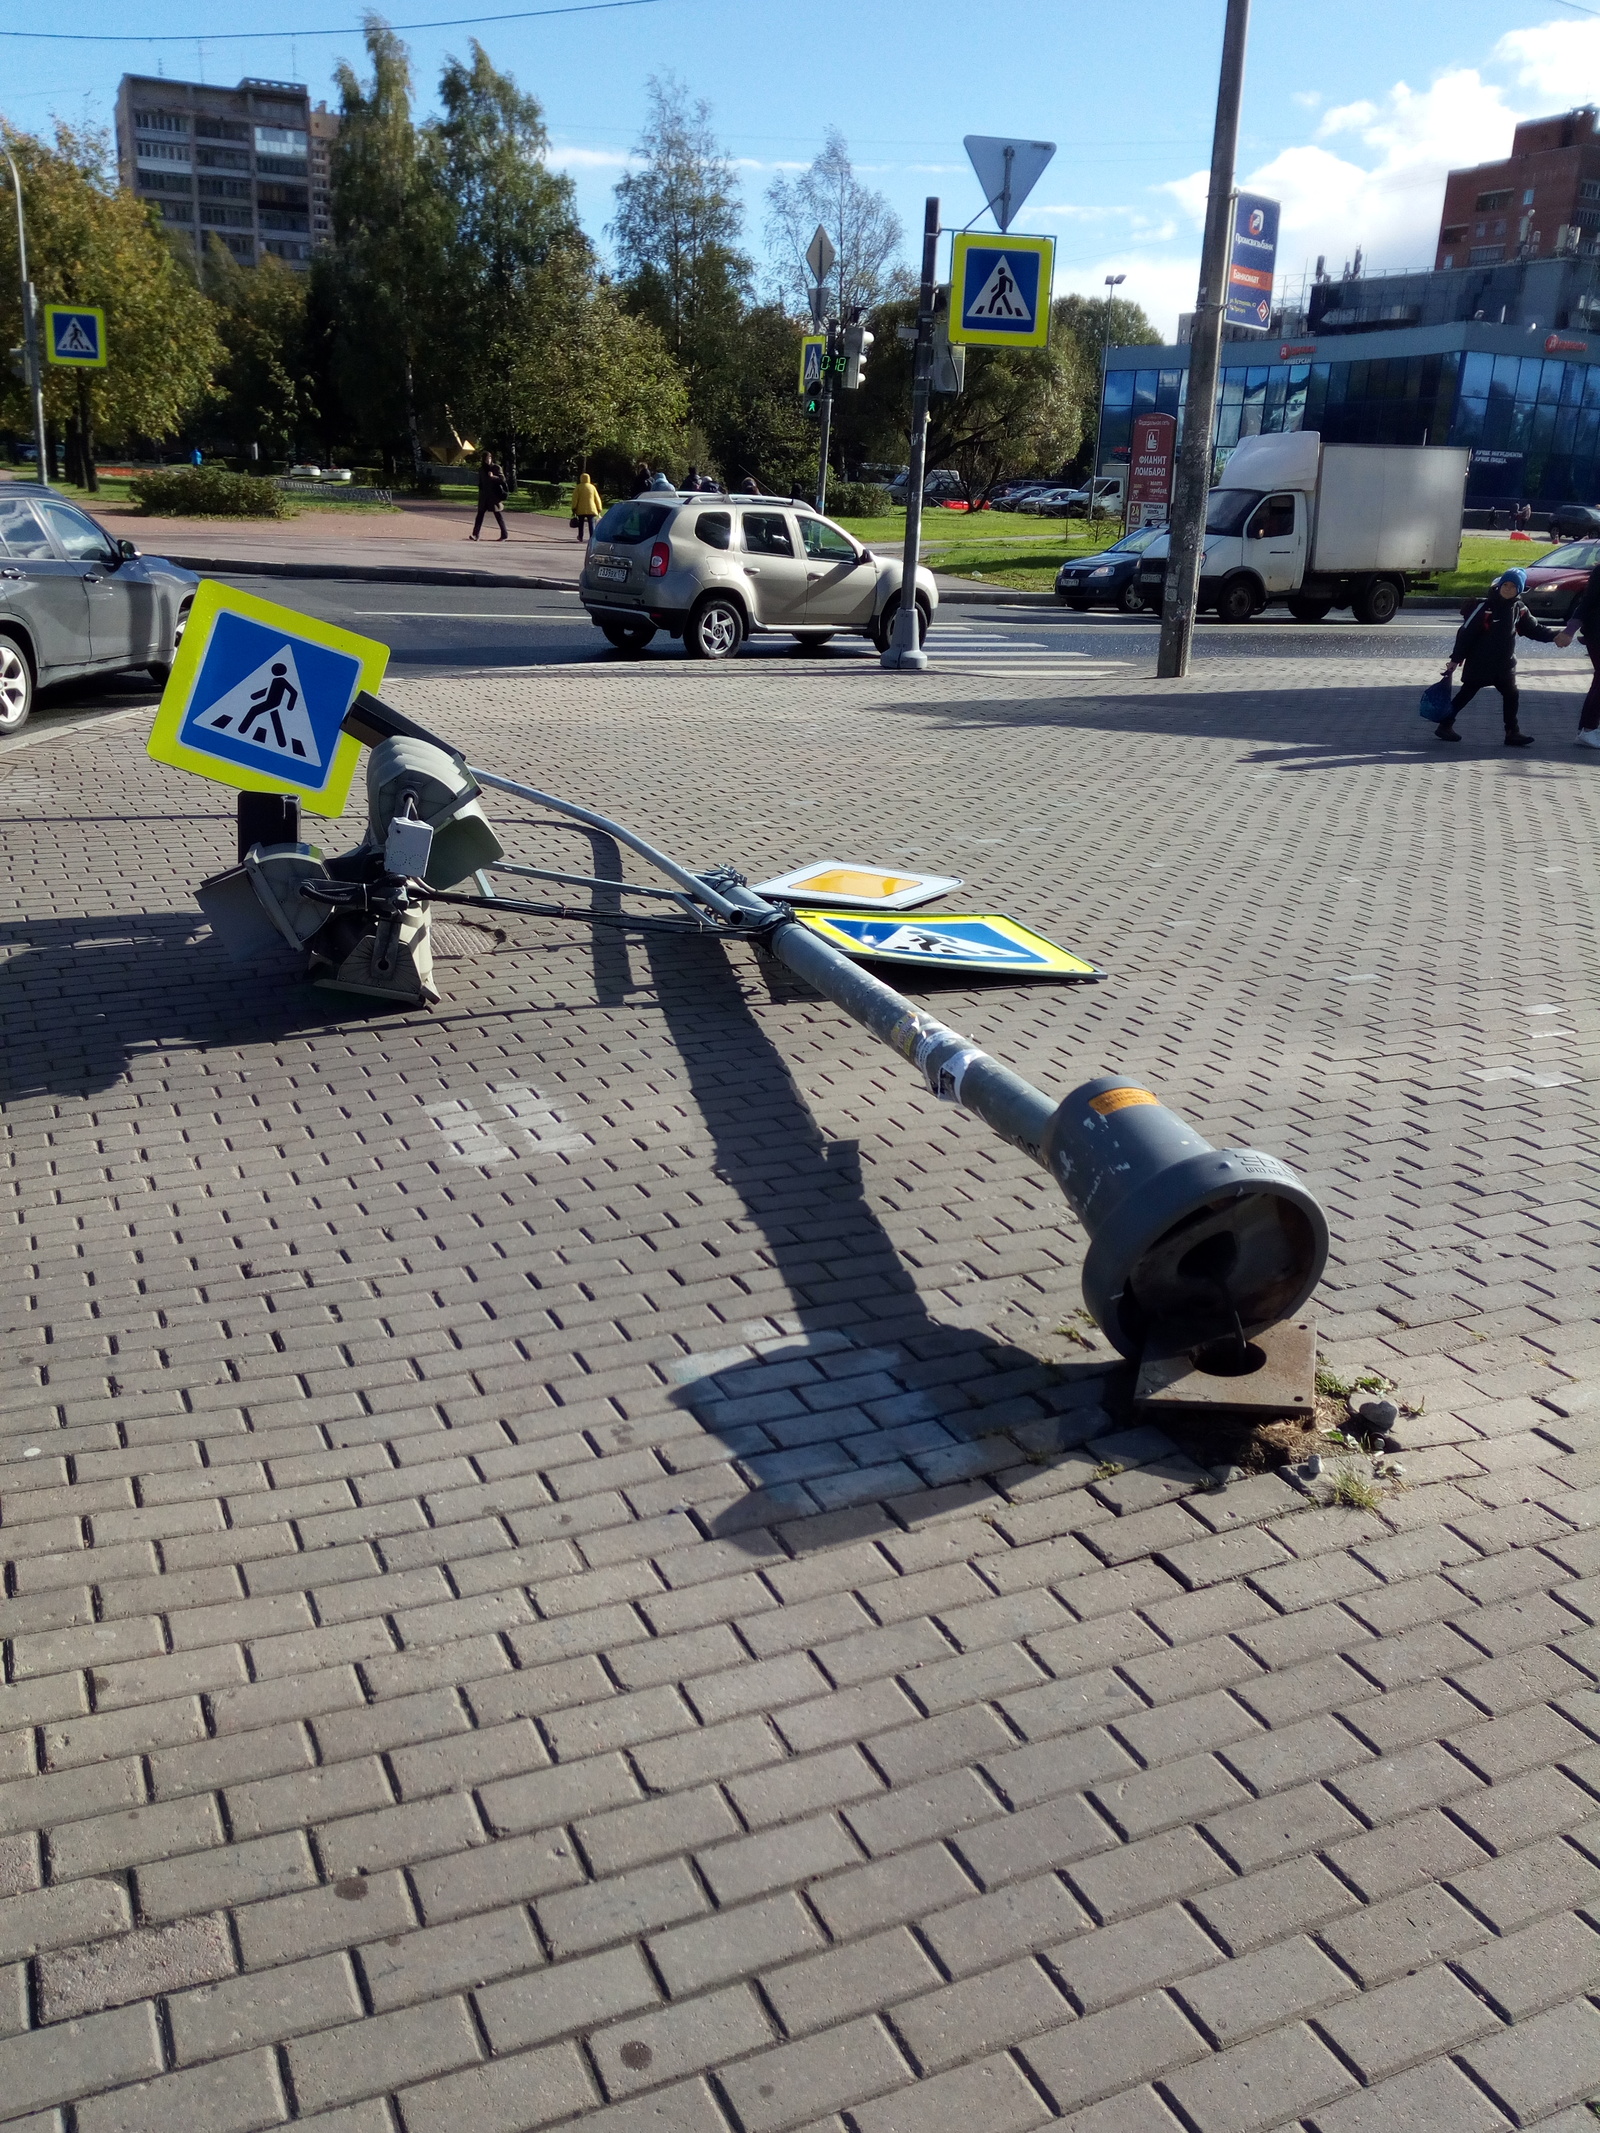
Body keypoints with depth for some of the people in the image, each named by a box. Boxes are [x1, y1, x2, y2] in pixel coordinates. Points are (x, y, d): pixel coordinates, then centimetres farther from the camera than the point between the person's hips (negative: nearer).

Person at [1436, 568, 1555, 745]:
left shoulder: (1519, 609, 3)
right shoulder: (1485, 607, -15)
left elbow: (1534, 629, 13)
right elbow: (1466, 632, -13)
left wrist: (1554, 636, -2)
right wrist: (1456, 658, -13)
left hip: (1504, 664, 6)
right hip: (1479, 662, -5)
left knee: (1511, 694, 5)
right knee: (1466, 694, 4)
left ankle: (1512, 732, 13)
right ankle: (1445, 725, 16)